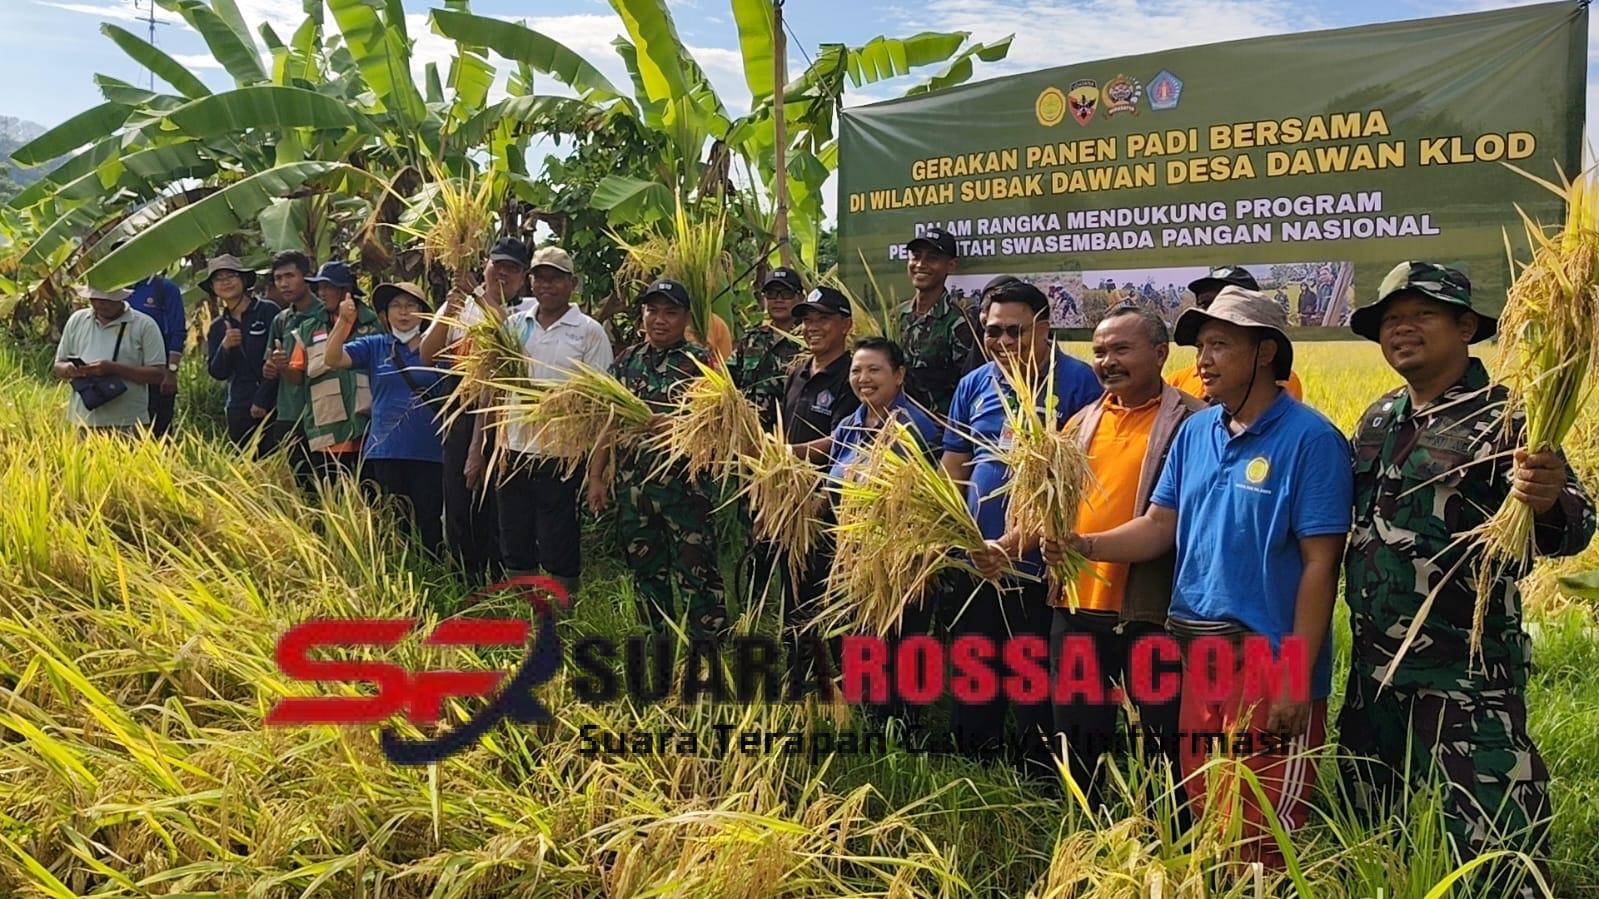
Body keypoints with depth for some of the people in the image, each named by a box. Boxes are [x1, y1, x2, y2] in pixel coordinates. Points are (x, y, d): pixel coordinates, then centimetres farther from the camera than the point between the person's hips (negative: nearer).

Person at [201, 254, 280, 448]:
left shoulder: (268, 311, -2)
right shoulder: (217, 327, 13)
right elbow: (217, 372, 9)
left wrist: (262, 399, -7)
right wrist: (225, 347, -11)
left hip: (272, 406, -4)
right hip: (240, 410, 4)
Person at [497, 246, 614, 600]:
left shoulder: (589, 332, -2)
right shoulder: (514, 325, 9)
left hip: (563, 456, -4)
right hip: (516, 452, 4)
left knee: (560, 556, 3)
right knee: (515, 551, 12)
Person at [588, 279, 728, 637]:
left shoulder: (701, 362, -4)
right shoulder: (627, 360, 10)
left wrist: (675, 426, -25)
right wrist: (597, 476, 9)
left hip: (684, 484, -5)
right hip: (633, 484, 5)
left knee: (697, 572, -3)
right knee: (645, 571, 14)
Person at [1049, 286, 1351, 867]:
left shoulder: (1310, 440, -11)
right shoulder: (1195, 433, 9)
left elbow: (1320, 565, -14)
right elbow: (1161, 528, 9)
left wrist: (1298, 681, -17)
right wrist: (1085, 545, -10)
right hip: (1197, 658, 7)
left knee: (1263, 844, 2)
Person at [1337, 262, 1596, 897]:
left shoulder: (1504, 418, -10)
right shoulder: (1377, 419, 10)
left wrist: (1548, 504, -39)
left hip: (1465, 674, -7)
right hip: (1374, 666, 7)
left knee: (1492, 845, -3)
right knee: (1370, 838, 19)